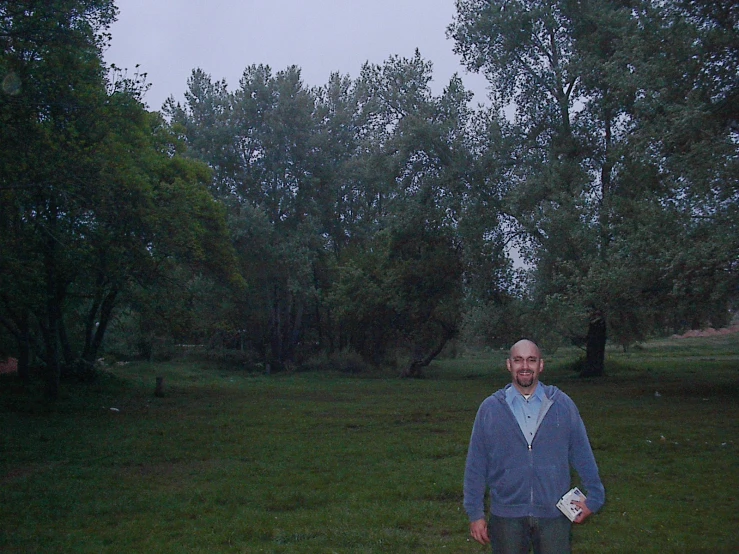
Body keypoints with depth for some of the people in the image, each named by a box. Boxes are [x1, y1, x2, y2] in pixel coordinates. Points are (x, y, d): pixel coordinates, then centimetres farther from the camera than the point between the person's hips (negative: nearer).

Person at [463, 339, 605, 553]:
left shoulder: (563, 405, -1)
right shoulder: (489, 408, -2)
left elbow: (582, 454, 6)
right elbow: (476, 464, 0)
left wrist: (594, 497, 7)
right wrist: (475, 513, 1)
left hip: (554, 514, 0)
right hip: (506, 516, 0)